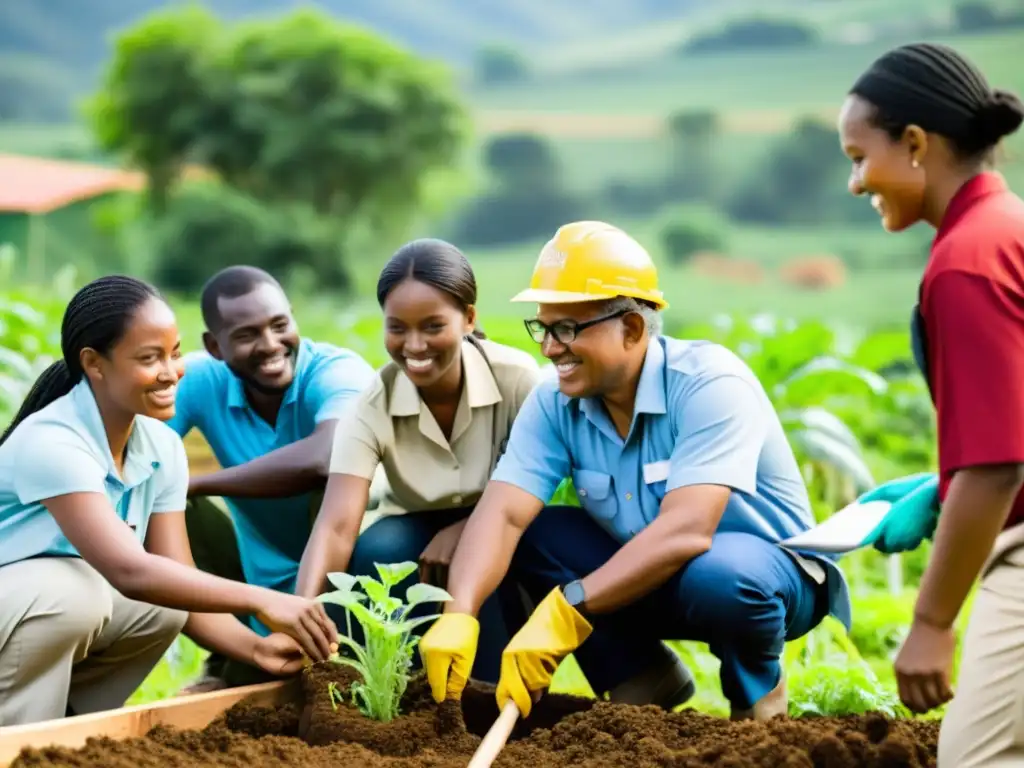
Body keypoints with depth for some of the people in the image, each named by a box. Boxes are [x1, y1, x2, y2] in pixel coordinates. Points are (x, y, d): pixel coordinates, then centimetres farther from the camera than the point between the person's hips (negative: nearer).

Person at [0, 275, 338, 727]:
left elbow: (179, 576, -9)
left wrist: (256, 647, -26)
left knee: (165, 602, -16)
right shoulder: (52, 442, -27)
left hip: (62, 622, 7)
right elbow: (129, 571, -38)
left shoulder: (163, 448, -3)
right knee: (73, 589, -33)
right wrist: (259, 600, -42)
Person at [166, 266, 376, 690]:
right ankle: (232, 658, -1)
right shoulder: (200, 381, -12)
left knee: (331, 479, -32)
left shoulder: (337, 371, -25)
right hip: (259, 576, 4)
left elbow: (324, 459, -46)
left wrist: (195, 483, -35)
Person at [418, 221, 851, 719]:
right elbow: (502, 512, -21)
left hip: (769, 568, -5)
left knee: (714, 575, -39)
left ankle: (757, 690, -5)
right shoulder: (555, 404, -9)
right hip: (645, 575, 6)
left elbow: (686, 530, -37)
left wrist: (568, 611, -44)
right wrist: (459, 616, -41)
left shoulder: (710, 384, -26)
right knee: (525, 535, -13)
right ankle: (643, 679, 0)